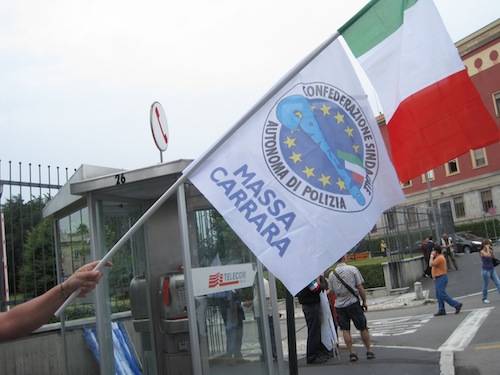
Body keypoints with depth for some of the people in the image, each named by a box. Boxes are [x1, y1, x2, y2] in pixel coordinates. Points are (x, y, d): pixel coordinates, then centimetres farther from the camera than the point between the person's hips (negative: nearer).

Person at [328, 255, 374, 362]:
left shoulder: (331, 274, 1)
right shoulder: (352, 269, -6)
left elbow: (332, 291, 4)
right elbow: (360, 287, -5)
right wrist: (364, 301, 3)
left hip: (339, 305, 2)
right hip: (353, 302, -2)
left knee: (345, 330, 7)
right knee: (363, 328, 9)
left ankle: (352, 353, 5)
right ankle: (369, 351, 15)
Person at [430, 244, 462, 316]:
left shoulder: (440, 258, -18)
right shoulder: (438, 257, 15)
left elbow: (431, 264, -21)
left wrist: (432, 256, -13)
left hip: (441, 278, -11)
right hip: (438, 278, 11)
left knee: (442, 295, -10)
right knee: (439, 295, 10)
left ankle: (457, 305, -4)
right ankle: (441, 310, 12)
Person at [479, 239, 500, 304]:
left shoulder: (489, 251, 8)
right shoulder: (482, 252, -12)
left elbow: (493, 257, 7)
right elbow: (488, 255, -29)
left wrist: (492, 251, 0)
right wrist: (487, 249, -18)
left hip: (492, 269, 7)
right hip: (485, 270, -7)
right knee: (485, 285, 4)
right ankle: (484, 299, 19)